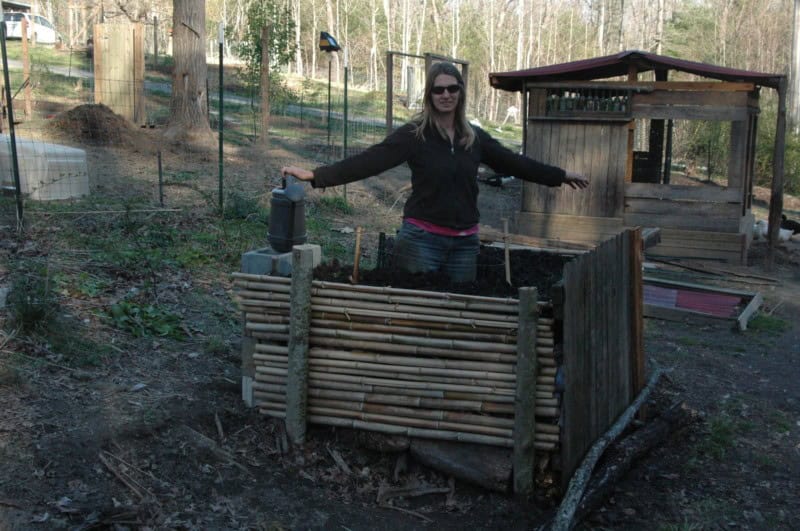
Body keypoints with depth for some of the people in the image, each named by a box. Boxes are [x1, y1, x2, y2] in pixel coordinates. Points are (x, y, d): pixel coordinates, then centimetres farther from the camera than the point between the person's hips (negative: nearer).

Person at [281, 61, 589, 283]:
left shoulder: (475, 137, 6)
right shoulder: (414, 134, -8)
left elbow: (513, 162, 16)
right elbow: (370, 161, -16)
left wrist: (560, 176, 22)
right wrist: (316, 176, -27)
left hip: (465, 241, 4)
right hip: (422, 237, -4)